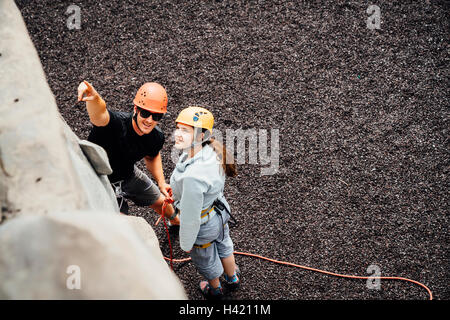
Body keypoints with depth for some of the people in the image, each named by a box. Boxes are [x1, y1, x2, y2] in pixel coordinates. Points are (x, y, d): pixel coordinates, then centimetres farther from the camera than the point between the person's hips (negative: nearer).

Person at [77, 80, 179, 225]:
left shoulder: (157, 137, -19)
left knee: (160, 202, 24)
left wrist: (161, 183, -5)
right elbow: (99, 113, -65)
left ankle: (176, 222, 60)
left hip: (129, 175, 6)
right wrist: (93, 97, -86)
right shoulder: (116, 123, -40)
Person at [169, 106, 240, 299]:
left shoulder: (193, 177, -46)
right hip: (219, 209, 7)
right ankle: (232, 279, 67)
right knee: (223, 245, 36)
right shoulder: (212, 150, -21)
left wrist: (186, 243, -13)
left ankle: (215, 290, 61)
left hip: (203, 225, -7)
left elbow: (190, 216, -32)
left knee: (205, 260, 28)